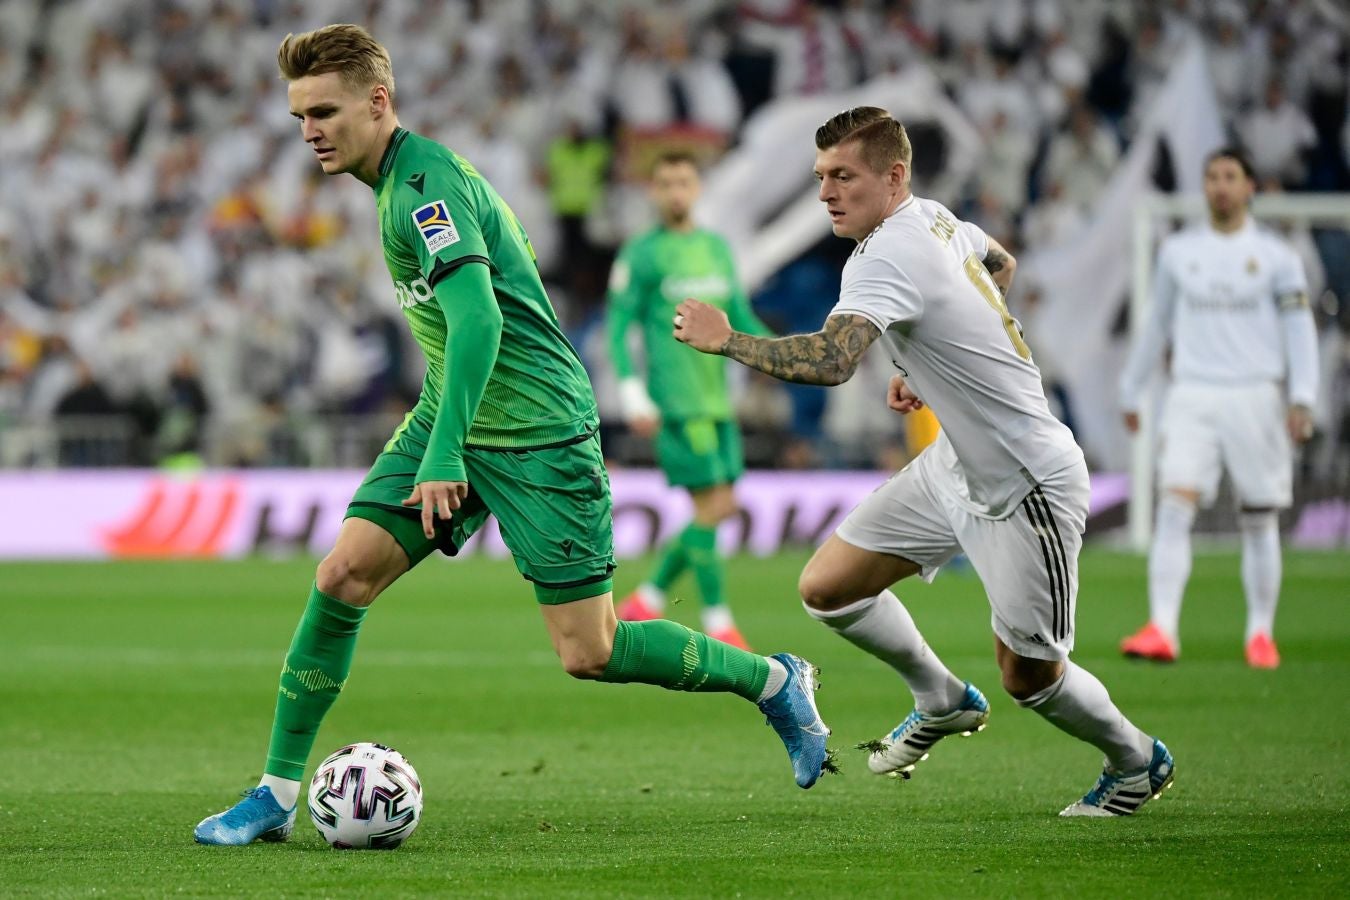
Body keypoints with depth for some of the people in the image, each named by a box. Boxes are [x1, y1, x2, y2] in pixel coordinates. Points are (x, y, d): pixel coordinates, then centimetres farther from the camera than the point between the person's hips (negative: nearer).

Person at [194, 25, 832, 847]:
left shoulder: (425, 184, -19)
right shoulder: (401, 179, 10)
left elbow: (479, 318, -31)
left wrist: (445, 452, -35)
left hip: (540, 434, -9)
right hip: (450, 418, 9)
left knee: (589, 653, -6)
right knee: (343, 577, -7)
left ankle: (773, 681, 17)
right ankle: (277, 793, -1)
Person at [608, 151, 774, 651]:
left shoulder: (717, 248, 16)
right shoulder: (642, 253, -3)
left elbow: (739, 318, 21)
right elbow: (619, 324, -4)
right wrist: (632, 393, -14)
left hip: (718, 400, 7)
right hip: (678, 403, -7)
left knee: (722, 507, 6)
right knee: (710, 505, -10)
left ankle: (645, 600, 18)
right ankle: (718, 623, -3)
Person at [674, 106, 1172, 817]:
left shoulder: (886, 258, -28)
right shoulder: (932, 218, 1)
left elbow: (829, 362, -43)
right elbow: (1001, 264, 23)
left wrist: (725, 339, -32)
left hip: (1029, 487, -9)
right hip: (957, 462, 9)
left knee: (1028, 677, 3)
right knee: (827, 588, 5)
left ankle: (1138, 762, 30)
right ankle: (943, 703, 27)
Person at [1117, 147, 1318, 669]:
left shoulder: (1275, 256, 4)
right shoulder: (1177, 253, 11)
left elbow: (1299, 329, 3)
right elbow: (1157, 326, 21)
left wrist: (1301, 399, -8)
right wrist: (1131, 391, 23)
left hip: (1256, 397, -1)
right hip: (1192, 396, 1)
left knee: (1259, 522, 4)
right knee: (1173, 508, -15)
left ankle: (1261, 634, 16)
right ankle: (1162, 630, -22)